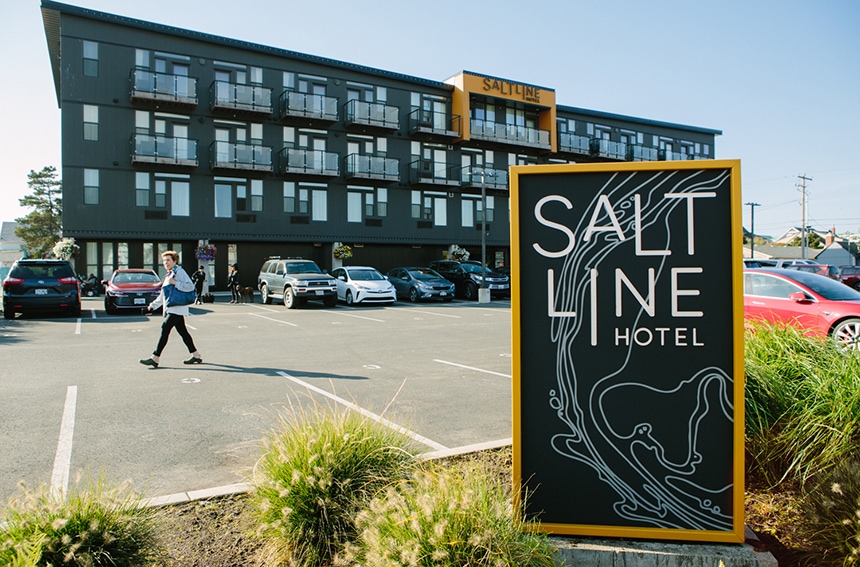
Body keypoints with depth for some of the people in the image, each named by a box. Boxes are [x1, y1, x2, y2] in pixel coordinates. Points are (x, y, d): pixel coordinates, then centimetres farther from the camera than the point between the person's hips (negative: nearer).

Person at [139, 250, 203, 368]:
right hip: (171, 309, 10)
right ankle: (196, 355, 16)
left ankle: (155, 358, -10)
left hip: (177, 309, -10)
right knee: (182, 331, 10)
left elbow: (191, 286, -20)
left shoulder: (179, 272, -7)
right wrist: (153, 306, 22)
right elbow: (163, 295, 27)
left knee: (165, 329, -12)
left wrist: (175, 283, -21)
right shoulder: (169, 275, 22)